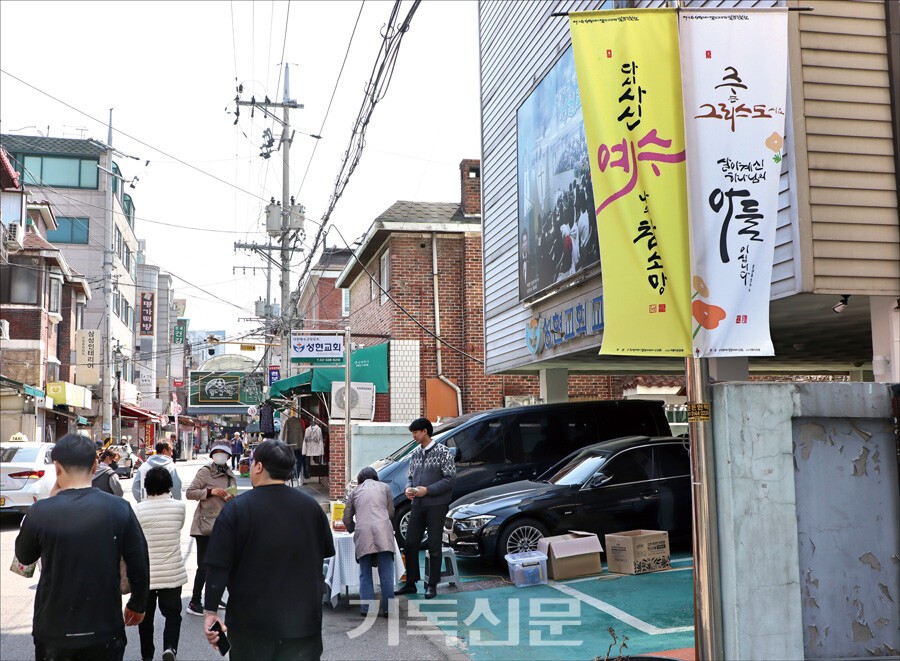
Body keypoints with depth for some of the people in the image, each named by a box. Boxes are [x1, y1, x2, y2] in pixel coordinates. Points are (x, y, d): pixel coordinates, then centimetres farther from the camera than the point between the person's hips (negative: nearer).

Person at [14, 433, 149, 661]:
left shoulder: (40, 512, -13)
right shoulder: (119, 508, -11)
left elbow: (24, 557, 6)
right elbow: (139, 563, -5)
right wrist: (137, 605, 11)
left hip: (54, 631, 0)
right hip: (105, 631, 0)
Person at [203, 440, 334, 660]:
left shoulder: (235, 509, -11)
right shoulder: (311, 506, -1)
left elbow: (217, 567, -14)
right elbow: (327, 552, 11)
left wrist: (211, 611, -8)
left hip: (250, 623, -2)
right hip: (303, 623, 2)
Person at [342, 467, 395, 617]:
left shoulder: (355, 491, 23)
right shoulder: (384, 487, 21)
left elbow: (347, 518, 22)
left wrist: (352, 529, 41)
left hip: (363, 533, 1)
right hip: (383, 530, -1)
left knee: (365, 574, 9)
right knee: (386, 573, 3)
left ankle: (367, 608, 5)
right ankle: (388, 608, 3)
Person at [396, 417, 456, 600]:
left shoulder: (443, 452, -6)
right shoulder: (415, 454, 13)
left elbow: (450, 478, -11)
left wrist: (427, 490, -17)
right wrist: (408, 488, -3)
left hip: (436, 505, -6)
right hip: (417, 504, 6)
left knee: (434, 546, 0)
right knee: (411, 544, 6)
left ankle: (432, 585, 10)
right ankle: (410, 583, 17)